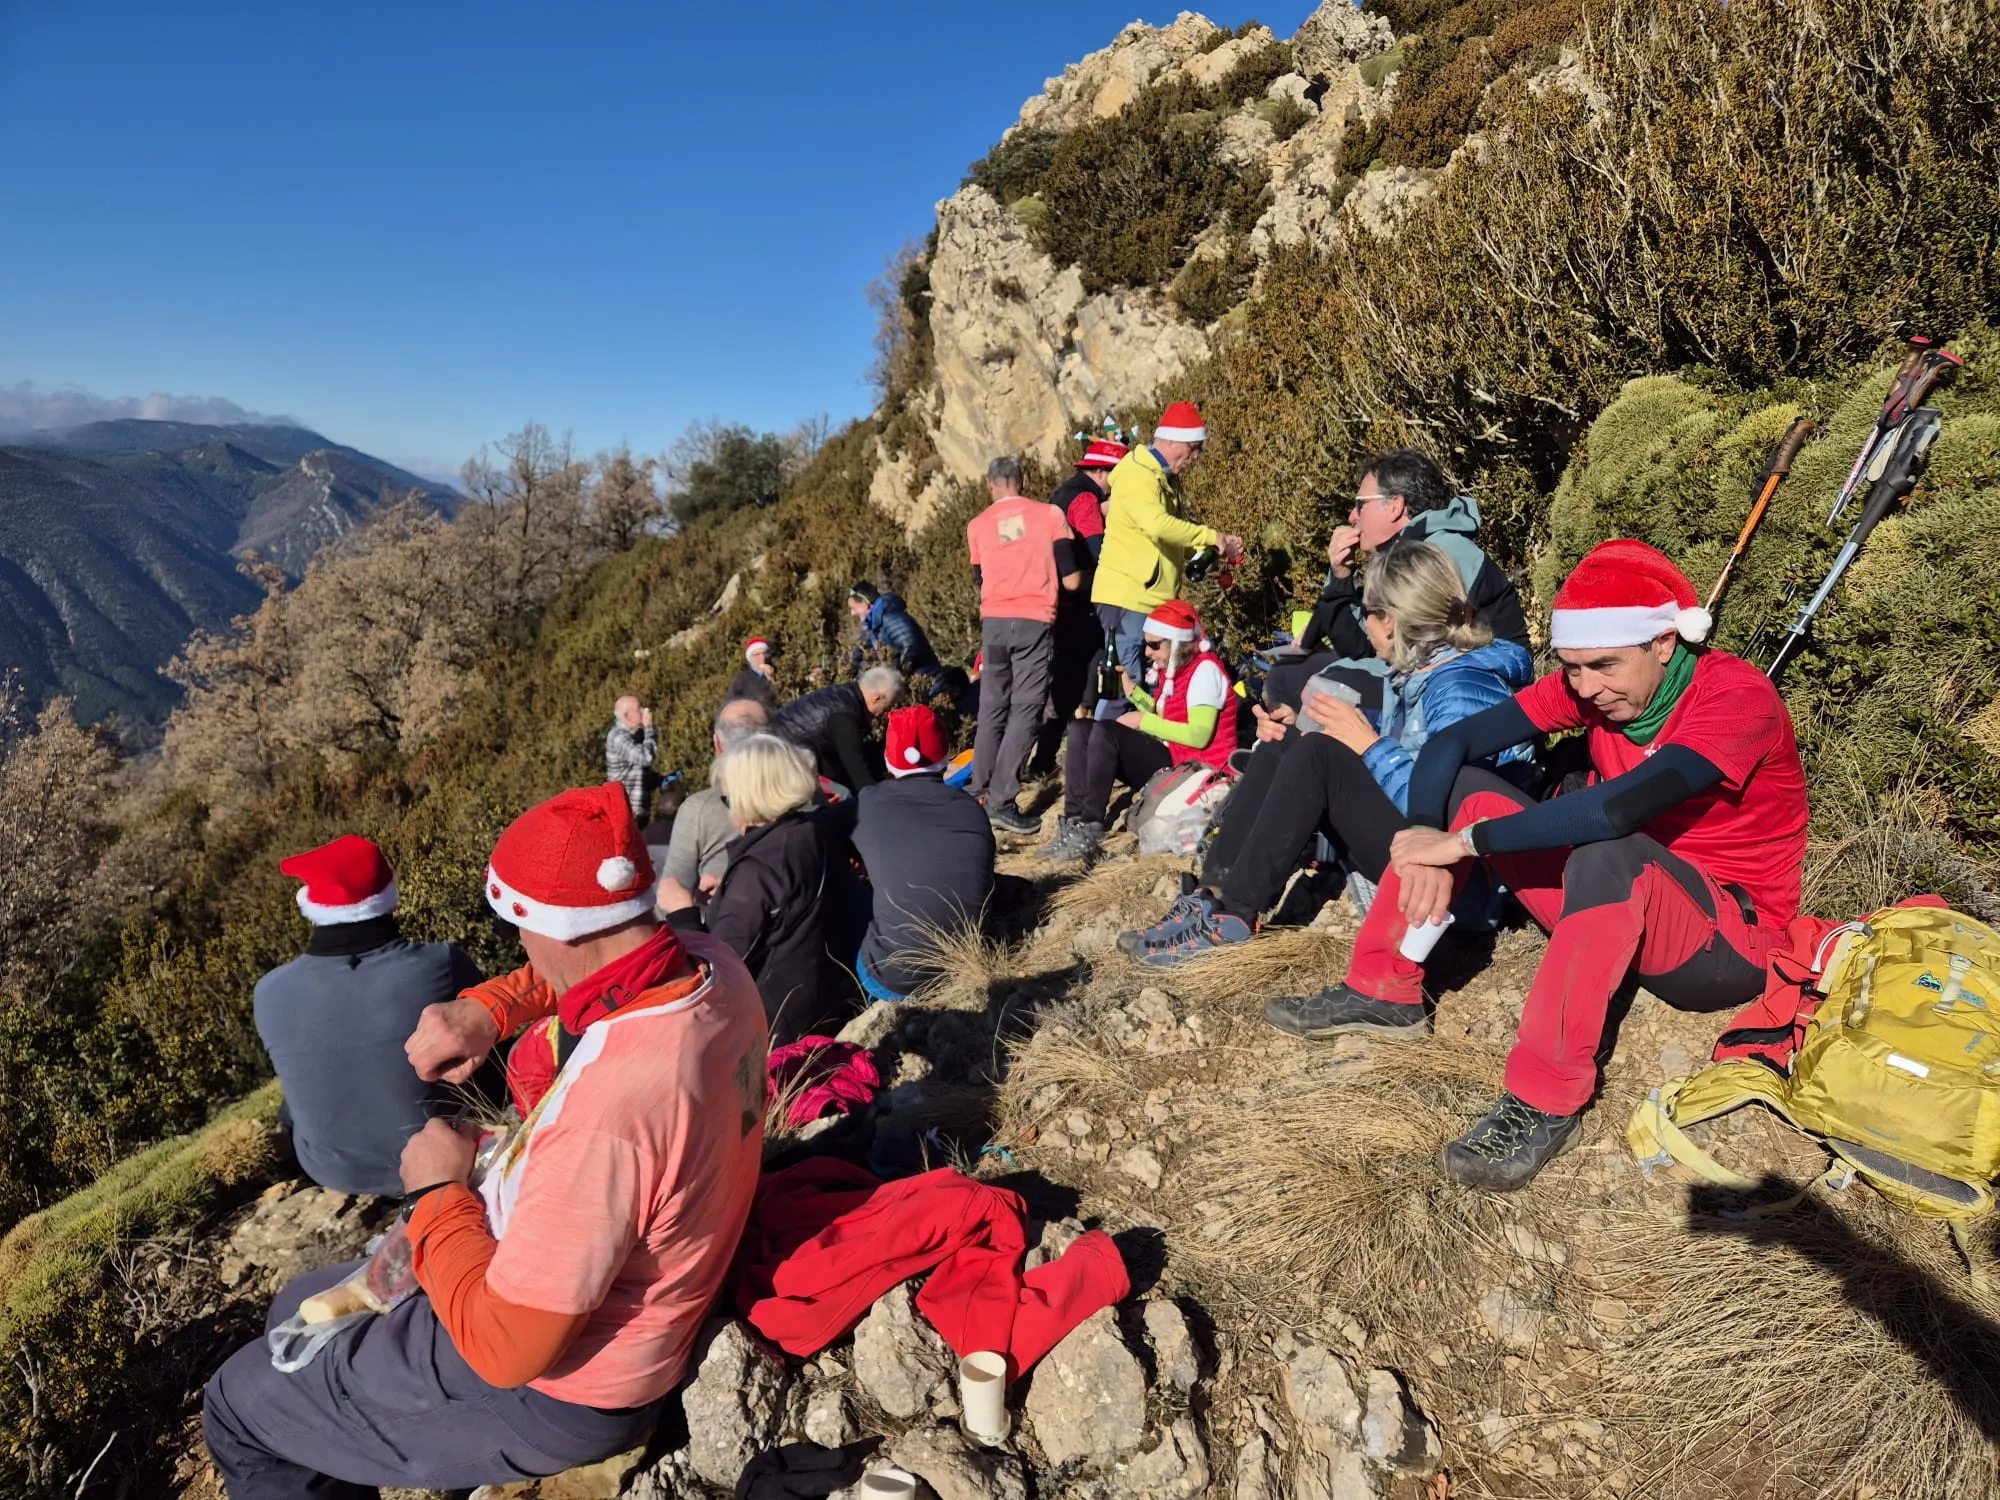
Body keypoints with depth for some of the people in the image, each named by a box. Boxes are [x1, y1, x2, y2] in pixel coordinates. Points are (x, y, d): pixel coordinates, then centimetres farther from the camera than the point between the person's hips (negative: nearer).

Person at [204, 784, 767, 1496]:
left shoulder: (608, 1110, -41)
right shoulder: (711, 963, -16)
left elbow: (502, 1348, -29)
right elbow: (575, 970, 9)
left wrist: (437, 1191, -16)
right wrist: (486, 1008, -7)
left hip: (550, 1387, -8)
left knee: (237, 1405, 15)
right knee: (300, 1309, 28)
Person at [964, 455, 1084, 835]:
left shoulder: (977, 525, 9)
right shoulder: (1050, 514, 2)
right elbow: (1071, 581, -1)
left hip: (993, 622, 3)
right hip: (1035, 622, -3)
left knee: (992, 710, 13)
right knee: (1025, 711, -1)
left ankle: (980, 795, 17)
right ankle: (1001, 801, -6)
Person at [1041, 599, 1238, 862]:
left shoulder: (1205, 669, -13)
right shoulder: (1175, 668, 13)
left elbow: (1199, 735, -23)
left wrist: (1143, 721, -17)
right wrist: (1131, 690, 2)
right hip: (1170, 759, 10)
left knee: (1106, 731, -26)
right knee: (1081, 728, -2)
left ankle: (1090, 830, -26)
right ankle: (1074, 822, -15)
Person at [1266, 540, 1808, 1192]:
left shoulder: (1739, 697, -22)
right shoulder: (1590, 683, -5)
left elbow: (1620, 806, -40)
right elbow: (1453, 741, -11)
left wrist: (1466, 841, -33)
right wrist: (1426, 844, -28)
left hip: (1728, 943, -6)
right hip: (1616, 906, 7)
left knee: (1608, 850, -39)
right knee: (1463, 787, -6)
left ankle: (1545, 1103, -33)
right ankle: (1383, 992, -7)